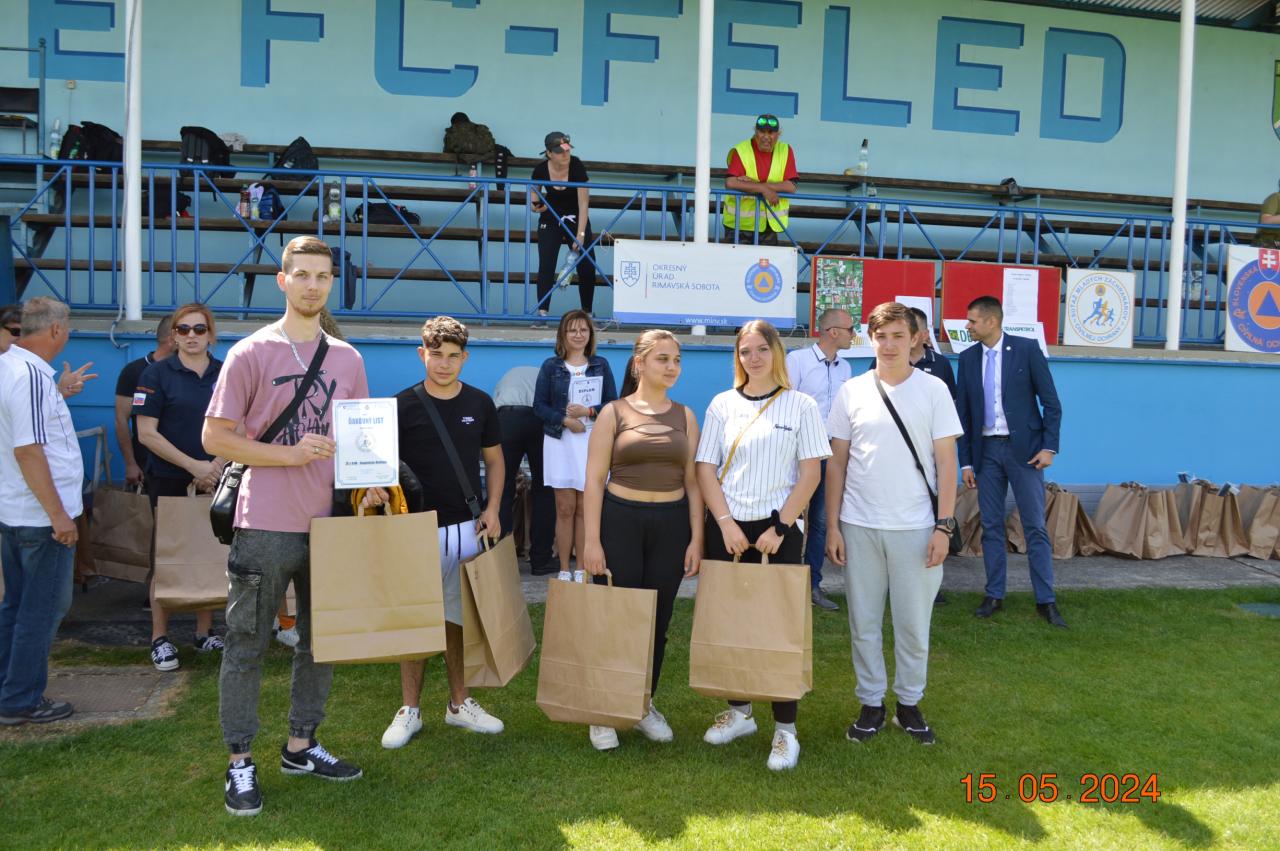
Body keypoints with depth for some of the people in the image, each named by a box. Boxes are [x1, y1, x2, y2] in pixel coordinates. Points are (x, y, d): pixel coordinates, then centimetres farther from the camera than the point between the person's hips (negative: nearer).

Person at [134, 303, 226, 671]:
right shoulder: (157, 374, -3)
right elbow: (147, 433, -8)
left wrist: (217, 465, -9)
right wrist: (193, 465, -13)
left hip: (215, 480, 3)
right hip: (169, 481, -2)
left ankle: (205, 633, 19)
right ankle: (160, 638, 14)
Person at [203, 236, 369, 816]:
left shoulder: (348, 359, 9)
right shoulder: (251, 353, -5)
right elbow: (214, 437, -6)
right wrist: (289, 453, -16)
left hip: (330, 523, 5)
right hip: (266, 525, -5)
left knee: (320, 640, 14)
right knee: (246, 644, 4)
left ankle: (301, 746, 31)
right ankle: (240, 763, 18)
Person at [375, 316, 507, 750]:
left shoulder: (479, 403, 4)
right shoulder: (403, 404, -4)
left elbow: (494, 459, 12)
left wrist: (492, 509, 0)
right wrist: (375, 484, -25)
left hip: (467, 527, 3)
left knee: (460, 619, 11)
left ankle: (460, 703, 25)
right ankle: (409, 710, 18)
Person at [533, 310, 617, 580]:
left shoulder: (601, 365, 8)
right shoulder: (551, 366, 5)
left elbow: (612, 404, 5)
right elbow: (539, 405, 1)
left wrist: (588, 411, -12)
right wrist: (565, 420, -13)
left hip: (592, 442, 1)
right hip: (560, 442, -1)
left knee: (585, 509, 2)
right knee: (565, 509, 0)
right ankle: (564, 570, 8)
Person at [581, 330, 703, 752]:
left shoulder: (685, 416, 8)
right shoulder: (614, 412, -2)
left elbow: (692, 481, 8)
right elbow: (594, 480, -4)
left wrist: (696, 538, 2)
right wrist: (592, 539, -10)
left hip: (671, 524, 3)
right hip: (621, 520, -3)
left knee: (658, 620, 10)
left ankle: (645, 705, 27)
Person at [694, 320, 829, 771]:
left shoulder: (800, 405, 1)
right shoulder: (722, 404, 6)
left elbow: (810, 473, -3)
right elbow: (705, 469, 4)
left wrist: (780, 528, -10)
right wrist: (726, 524, -8)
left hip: (777, 530, -2)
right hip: (726, 529, 3)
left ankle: (785, 729, 10)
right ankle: (739, 711, 27)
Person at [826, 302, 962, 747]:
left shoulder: (933, 390, -1)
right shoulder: (852, 392, 3)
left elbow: (946, 461, 0)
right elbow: (837, 462, 5)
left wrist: (943, 526, -6)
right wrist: (832, 526, 1)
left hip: (916, 527, -1)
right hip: (860, 526, 1)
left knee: (914, 623, 8)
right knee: (863, 622, 9)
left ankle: (910, 703, 26)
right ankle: (871, 704, 24)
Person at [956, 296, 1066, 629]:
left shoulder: (1027, 349, -4)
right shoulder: (968, 358, 6)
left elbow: (1051, 402, -2)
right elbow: (963, 413, 8)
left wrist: (1049, 446, -9)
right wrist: (965, 461, 5)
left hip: (1024, 448, -3)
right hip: (986, 451, 3)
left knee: (1035, 527, 0)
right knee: (991, 526, 7)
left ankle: (1046, 600, 7)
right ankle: (994, 595, 17)